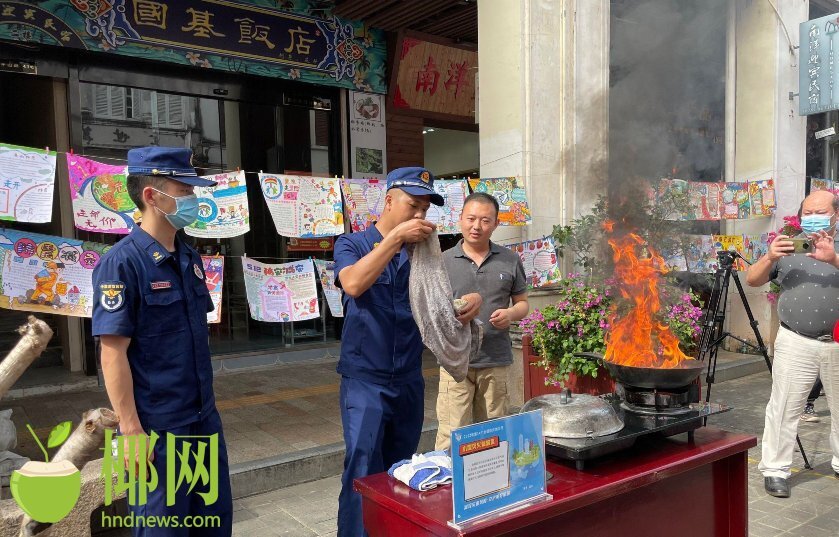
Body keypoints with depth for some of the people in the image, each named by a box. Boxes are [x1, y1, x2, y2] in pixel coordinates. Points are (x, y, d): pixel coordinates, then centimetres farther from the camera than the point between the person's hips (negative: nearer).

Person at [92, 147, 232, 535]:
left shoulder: (190, 259, 7)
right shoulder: (122, 262, -15)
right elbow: (113, 353, -17)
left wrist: (207, 403, 16)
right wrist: (131, 431, -18)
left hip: (205, 419, 7)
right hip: (158, 428, -7)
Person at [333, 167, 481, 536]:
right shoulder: (353, 244, -2)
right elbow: (353, 284, -23)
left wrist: (469, 303, -17)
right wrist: (395, 237, -25)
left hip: (409, 381, 4)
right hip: (365, 380, -4)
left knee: (401, 473, 14)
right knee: (363, 473, -6)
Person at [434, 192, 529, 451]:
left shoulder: (510, 260, 8)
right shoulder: (443, 261, 2)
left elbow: (522, 302, 14)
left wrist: (511, 314, -8)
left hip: (496, 362, 2)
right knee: (452, 435, -5)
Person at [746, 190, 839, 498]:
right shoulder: (788, 248, 9)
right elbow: (752, 280, 5)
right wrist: (770, 258, -14)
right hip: (796, 343, -1)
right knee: (784, 407, -3)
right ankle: (775, 470, 6)